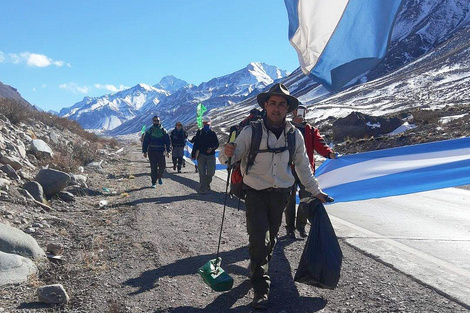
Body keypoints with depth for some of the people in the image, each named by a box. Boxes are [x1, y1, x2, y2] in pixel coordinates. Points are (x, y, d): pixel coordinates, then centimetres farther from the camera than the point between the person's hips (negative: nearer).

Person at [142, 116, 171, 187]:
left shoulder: (163, 131, 6)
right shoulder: (149, 131, 5)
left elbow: (167, 141, 8)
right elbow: (145, 142, 5)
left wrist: (168, 151, 1)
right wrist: (144, 151, 0)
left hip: (161, 152, 1)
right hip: (152, 151, -1)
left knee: (162, 166, -1)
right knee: (153, 167, -1)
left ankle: (159, 177, 27)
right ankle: (154, 182, 7)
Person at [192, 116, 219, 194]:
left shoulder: (212, 133, 8)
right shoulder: (199, 133, 7)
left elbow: (217, 144, 8)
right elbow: (196, 144, 6)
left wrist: (212, 148, -13)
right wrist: (194, 154, -2)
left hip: (211, 155, 1)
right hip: (201, 155, -1)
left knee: (211, 172, -1)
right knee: (202, 173, -2)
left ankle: (207, 184, 27)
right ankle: (203, 189, 2)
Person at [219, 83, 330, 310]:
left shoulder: (294, 134, -1)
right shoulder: (251, 131, -11)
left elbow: (303, 166, 11)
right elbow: (230, 159, -13)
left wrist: (315, 191, 14)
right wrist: (227, 154, -37)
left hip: (281, 194, 4)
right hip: (256, 192, -3)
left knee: (271, 238, 16)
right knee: (258, 240, -9)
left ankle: (258, 268, 42)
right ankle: (260, 289, 3)